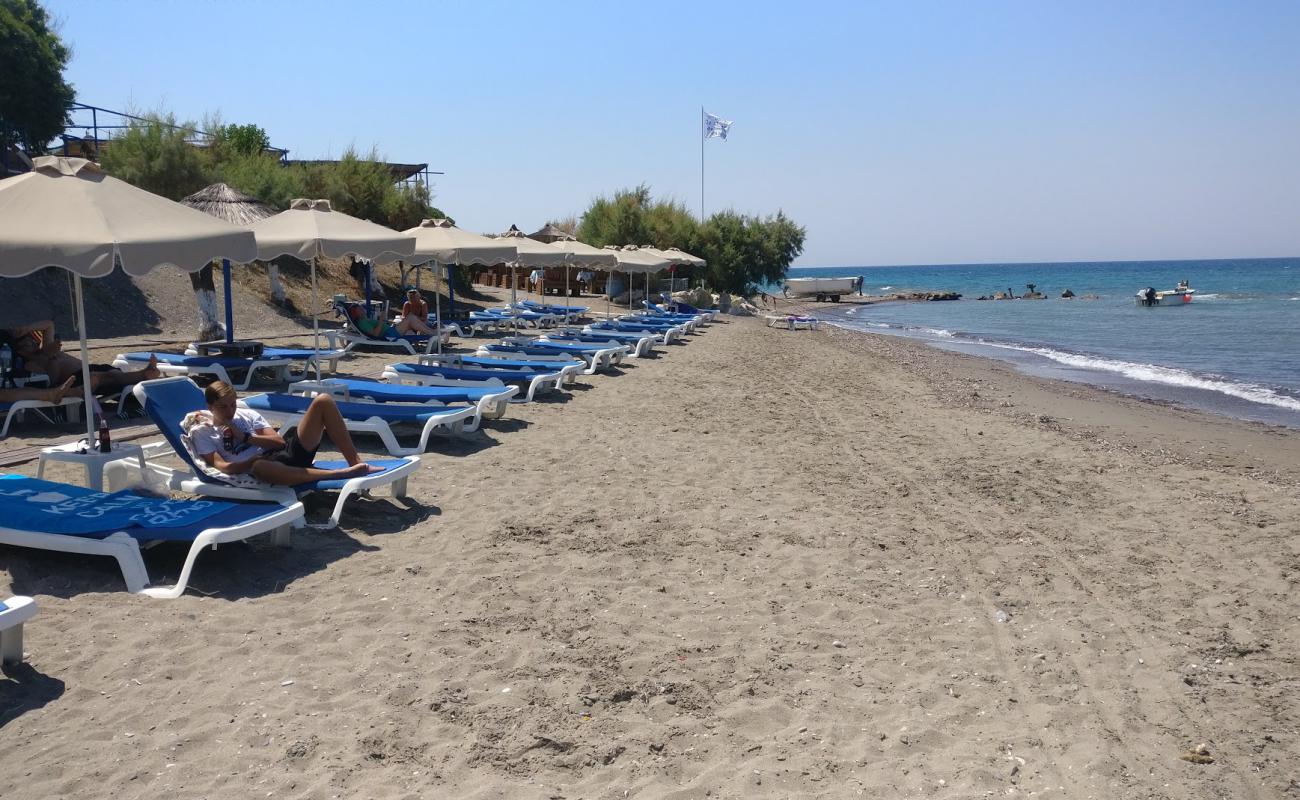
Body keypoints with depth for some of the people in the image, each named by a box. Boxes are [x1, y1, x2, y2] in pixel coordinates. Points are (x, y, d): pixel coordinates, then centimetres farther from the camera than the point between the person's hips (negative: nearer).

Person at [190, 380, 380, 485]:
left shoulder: (247, 414, 20)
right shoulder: (201, 431, 11)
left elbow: (279, 441, 9)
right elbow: (221, 466, -3)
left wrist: (245, 437, -3)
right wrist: (253, 461, -15)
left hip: (287, 451, 5)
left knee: (323, 401, -8)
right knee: (260, 466, -47)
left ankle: (355, 463, -17)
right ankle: (343, 474, -47)